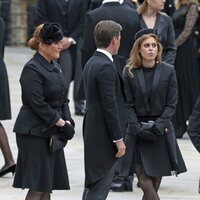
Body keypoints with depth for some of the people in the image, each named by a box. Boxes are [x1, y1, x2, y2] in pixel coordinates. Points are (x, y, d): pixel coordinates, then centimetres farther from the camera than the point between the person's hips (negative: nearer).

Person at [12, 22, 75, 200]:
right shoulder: (32, 69, -14)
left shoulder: (54, 66, 13)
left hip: (52, 132, 9)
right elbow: (38, 104, -19)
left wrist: (67, 120, 1)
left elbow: (63, 99, 16)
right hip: (34, 133, -9)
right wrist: (59, 122, -13)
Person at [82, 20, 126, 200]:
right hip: (105, 137, -10)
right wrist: (119, 139, -17)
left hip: (93, 133, 10)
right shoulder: (106, 67, -19)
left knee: (92, 185, 16)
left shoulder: (91, 63, 11)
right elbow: (110, 106, -21)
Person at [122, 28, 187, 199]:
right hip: (138, 132, -1)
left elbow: (171, 104, -1)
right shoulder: (130, 73, 1)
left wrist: (158, 126, -13)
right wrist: (138, 128, -13)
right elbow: (129, 105, 0)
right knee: (145, 181, -12)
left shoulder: (168, 71, 0)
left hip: (161, 131, 1)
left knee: (155, 181, 4)